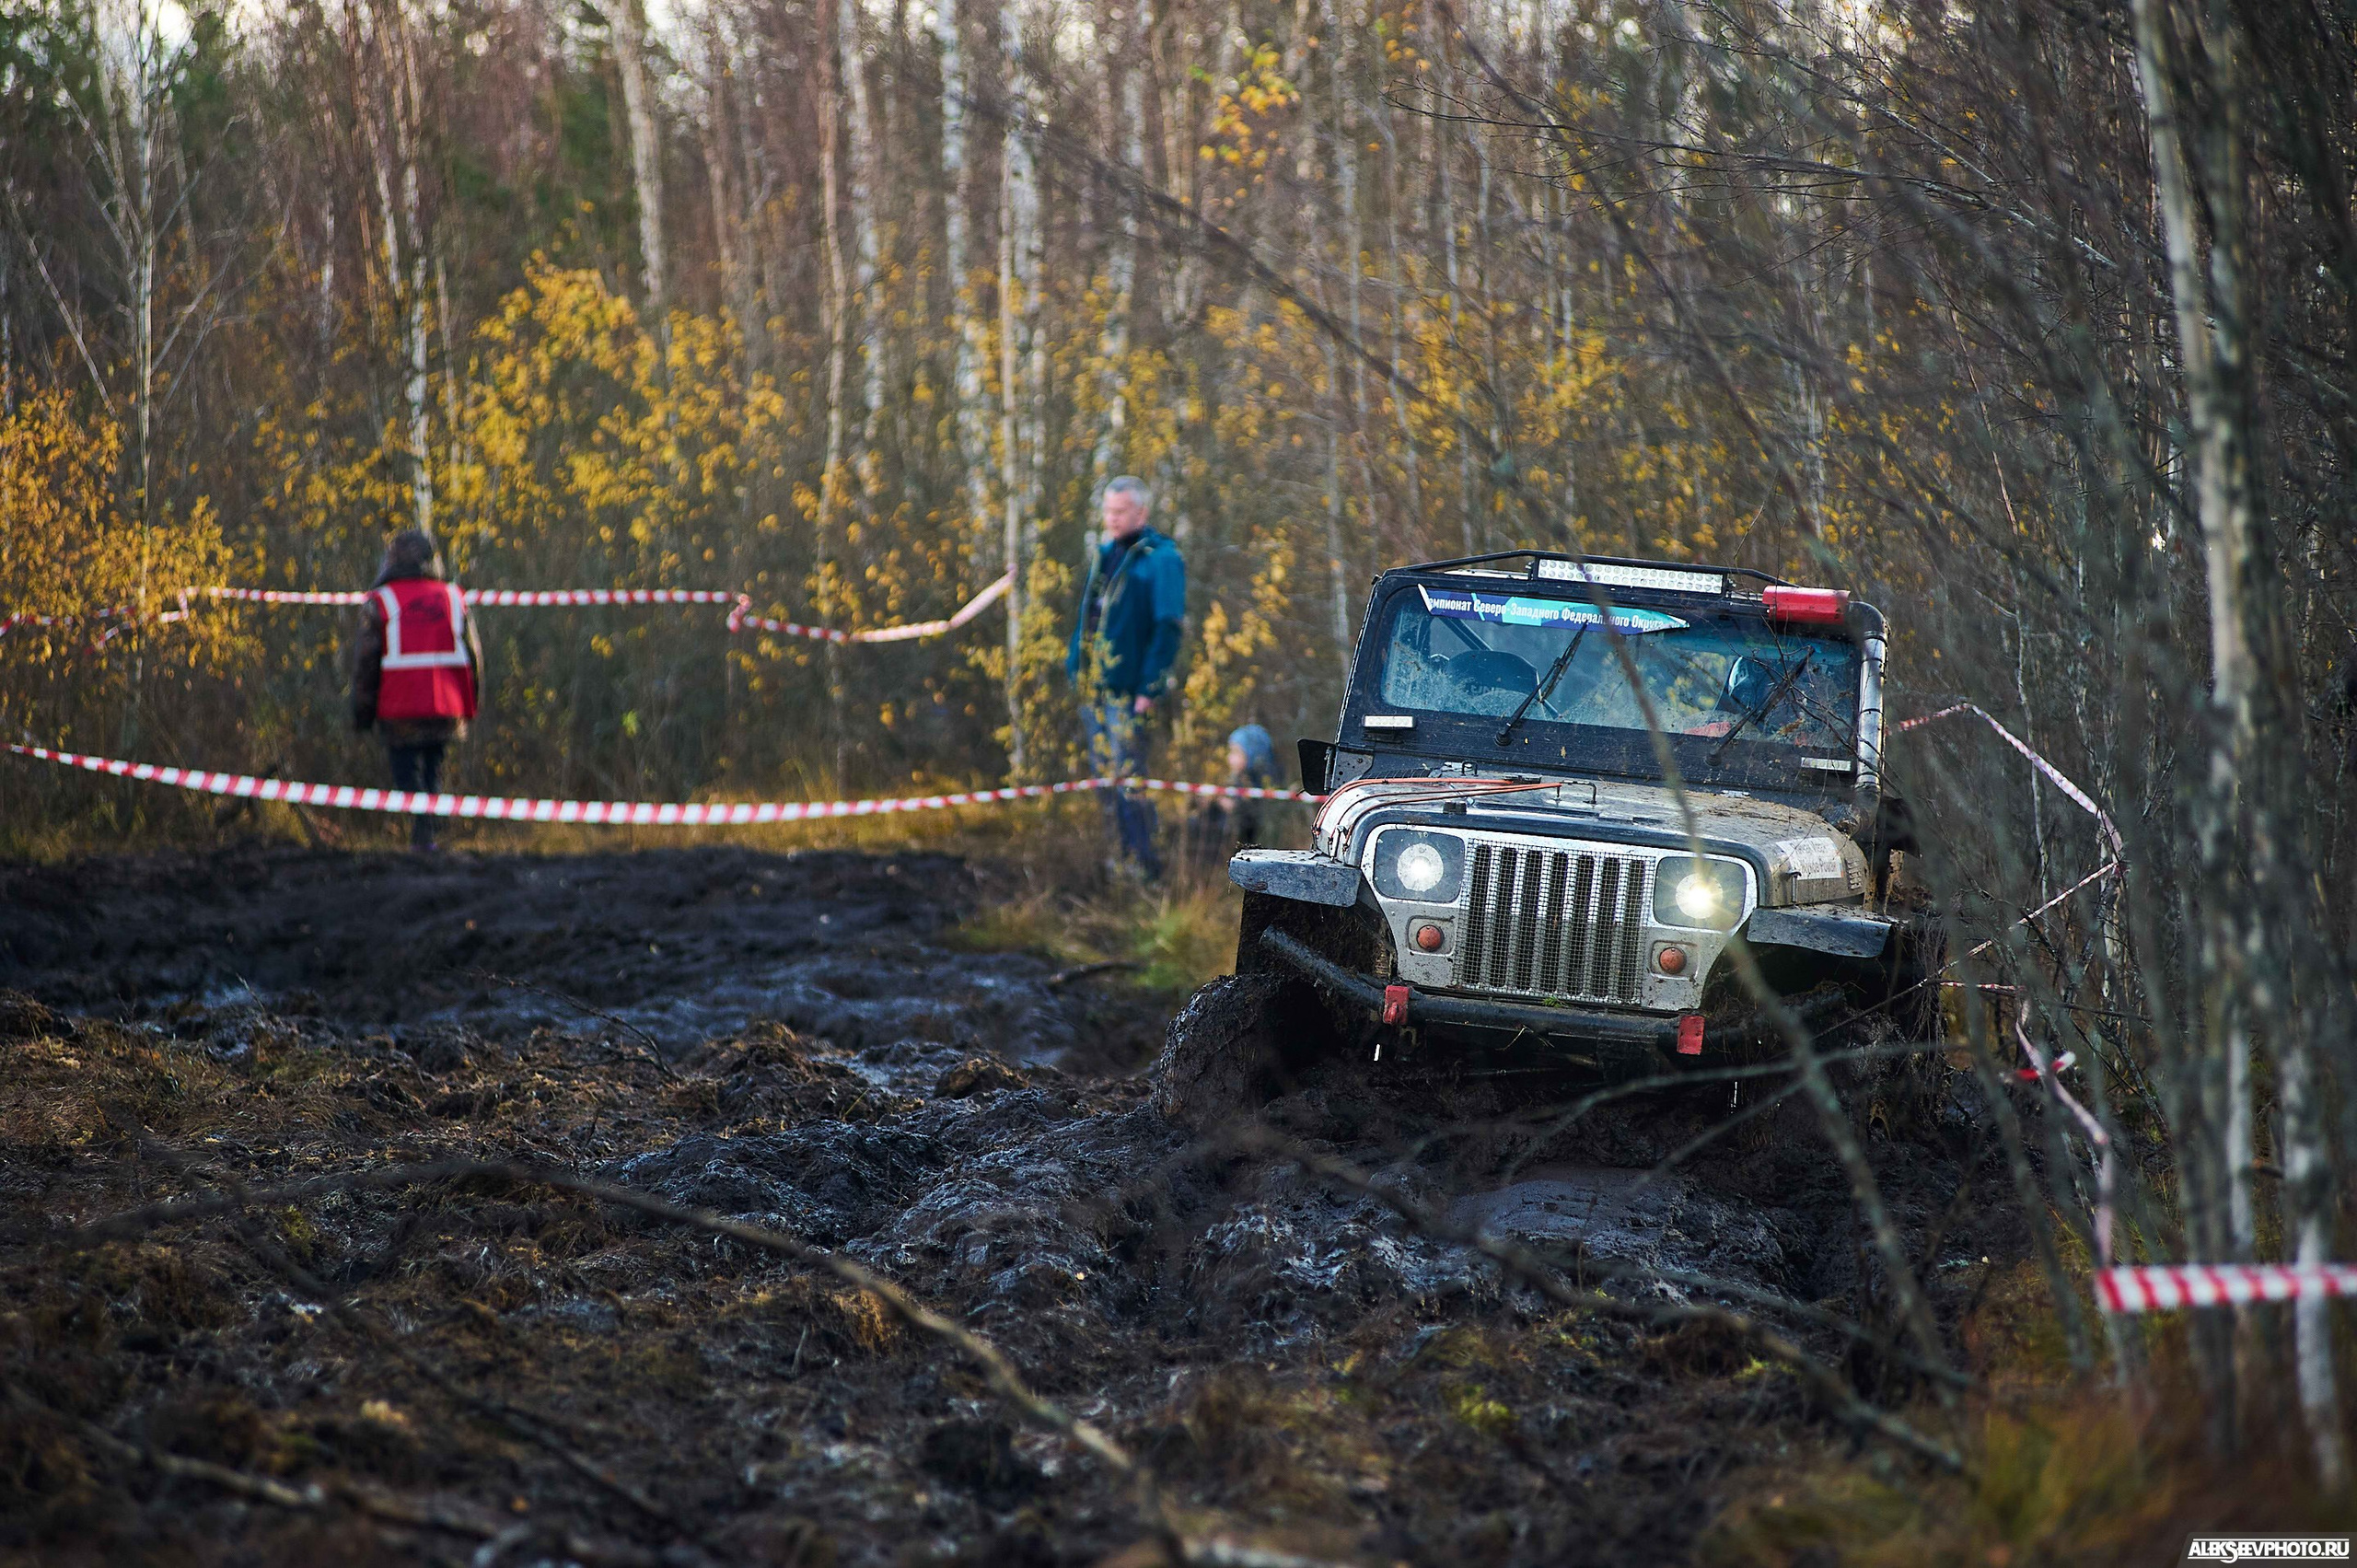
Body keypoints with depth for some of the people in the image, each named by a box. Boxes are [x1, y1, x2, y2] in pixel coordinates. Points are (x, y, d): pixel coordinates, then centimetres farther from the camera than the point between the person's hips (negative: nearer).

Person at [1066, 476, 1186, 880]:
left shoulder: (1160, 559, -7)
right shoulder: (1105, 554, 16)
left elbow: (1169, 627, -12)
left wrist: (1150, 687, -17)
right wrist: (1075, 665, 17)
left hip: (1127, 690, -8)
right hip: (1094, 688, 8)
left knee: (1128, 776, -10)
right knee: (1103, 775, 10)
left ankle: (1148, 863, -6)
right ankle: (1123, 854, 18)